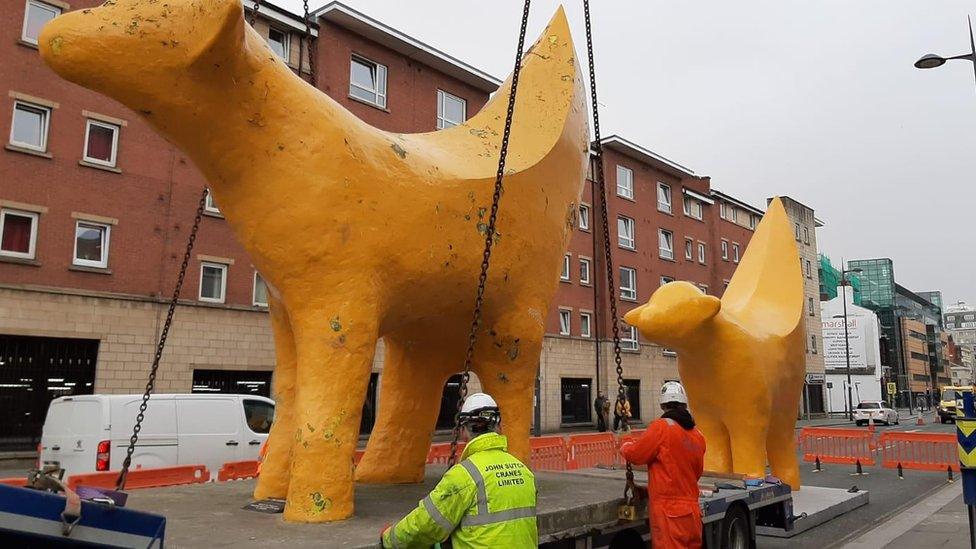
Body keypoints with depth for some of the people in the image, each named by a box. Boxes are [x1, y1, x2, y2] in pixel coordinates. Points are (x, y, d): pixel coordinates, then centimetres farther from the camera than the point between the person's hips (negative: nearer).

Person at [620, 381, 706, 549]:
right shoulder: (698, 435, 7)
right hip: (692, 510, 7)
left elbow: (635, 455, -7)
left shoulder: (661, 427, -12)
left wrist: (625, 447, 15)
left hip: (669, 511, -7)